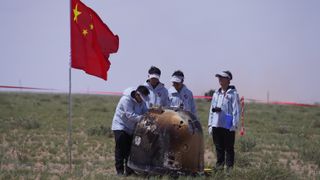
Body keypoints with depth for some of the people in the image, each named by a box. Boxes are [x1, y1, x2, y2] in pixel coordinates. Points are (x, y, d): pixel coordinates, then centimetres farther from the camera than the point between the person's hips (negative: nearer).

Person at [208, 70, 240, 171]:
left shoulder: (233, 94, -4)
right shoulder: (216, 94, 15)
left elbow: (236, 110, -7)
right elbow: (211, 110, 18)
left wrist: (234, 125, -12)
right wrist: (210, 124, 12)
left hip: (228, 126, -6)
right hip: (216, 125, 6)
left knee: (229, 148, 0)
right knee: (218, 147, 11)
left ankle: (229, 167, 5)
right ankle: (219, 164, 19)